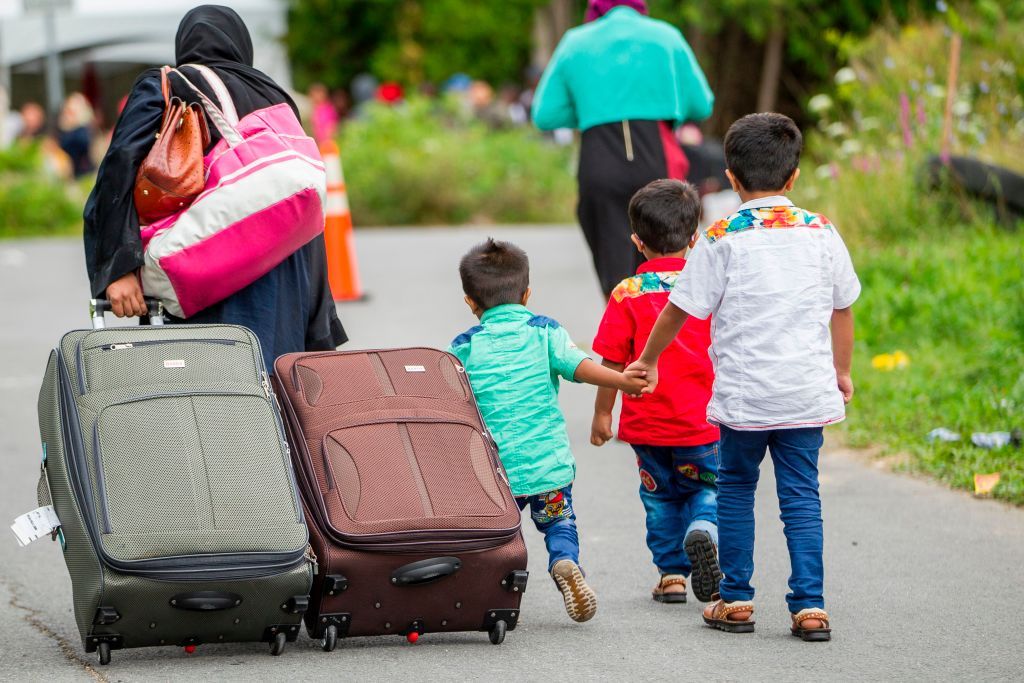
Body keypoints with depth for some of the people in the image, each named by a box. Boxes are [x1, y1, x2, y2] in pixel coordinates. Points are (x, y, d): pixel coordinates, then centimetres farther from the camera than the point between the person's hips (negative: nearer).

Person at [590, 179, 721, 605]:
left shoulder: (627, 294, -7)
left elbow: (613, 363, -4)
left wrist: (602, 414, 8)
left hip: (647, 424, 0)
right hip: (704, 423, 0)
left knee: (662, 497, 17)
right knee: (708, 487, 15)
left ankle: (672, 573, 15)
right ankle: (704, 529, -15)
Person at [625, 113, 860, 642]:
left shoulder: (722, 238, -5)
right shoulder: (821, 232, 4)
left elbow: (680, 309, -1)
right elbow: (842, 307, 14)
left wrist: (648, 361, 14)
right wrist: (842, 371, 28)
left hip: (743, 394, -2)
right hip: (808, 390, 2)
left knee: (735, 488, 14)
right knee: (801, 494, 6)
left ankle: (735, 599, 16)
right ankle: (810, 606, 1)